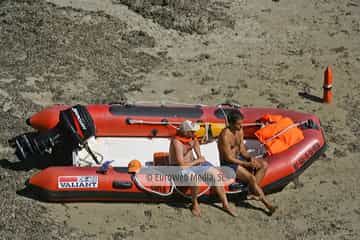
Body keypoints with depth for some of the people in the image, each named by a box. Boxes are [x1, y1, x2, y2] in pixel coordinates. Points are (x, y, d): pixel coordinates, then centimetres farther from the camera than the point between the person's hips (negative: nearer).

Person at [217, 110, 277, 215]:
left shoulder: (240, 131, 3)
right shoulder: (225, 136, -24)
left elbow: (242, 150, 10)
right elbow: (228, 158, -23)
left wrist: (250, 158, -11)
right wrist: (247, 164, -22)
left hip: (239, 158, 9)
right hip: (228, 164, -9)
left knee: (264, 164, -7)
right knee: (251, 177, -26)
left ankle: (253, 192, -17)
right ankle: (267, 203, -13)